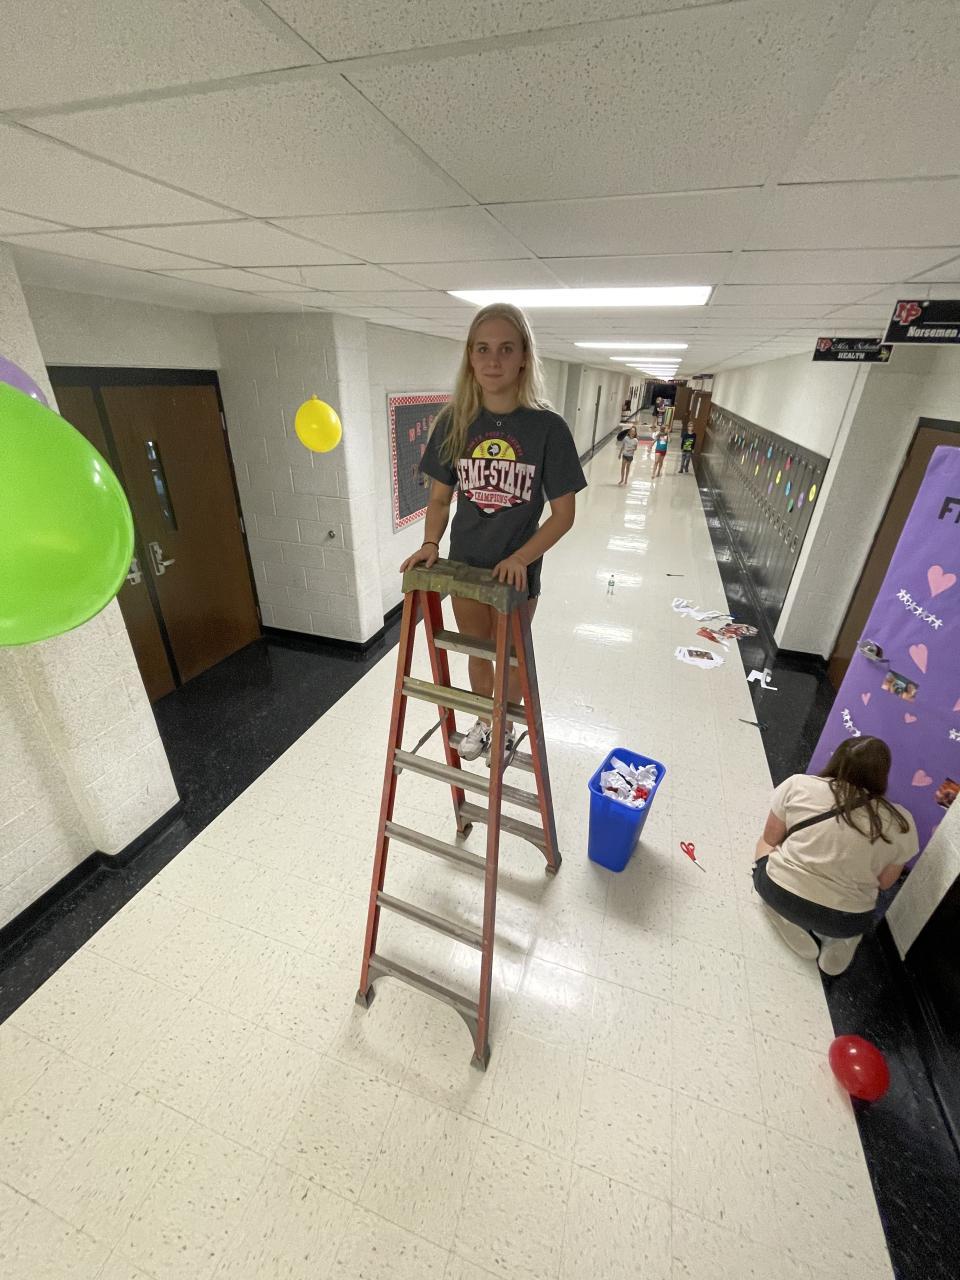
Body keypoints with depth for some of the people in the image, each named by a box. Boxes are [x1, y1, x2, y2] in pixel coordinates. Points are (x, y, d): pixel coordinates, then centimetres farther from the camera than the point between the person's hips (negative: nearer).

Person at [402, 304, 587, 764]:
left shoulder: (548, 427, -13)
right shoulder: (454, 421, -5)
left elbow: (563, 513, -11)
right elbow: (440, 496, 3)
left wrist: (520, 558, -23)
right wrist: (430, 544, -14)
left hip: (517, 570, -2)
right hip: (464, 565, 3)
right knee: (476, 651, 20)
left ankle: (506, 726, 44)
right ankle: (484, 720, 47)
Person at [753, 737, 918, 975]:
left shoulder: (798, 784, -9)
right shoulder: (901, 824, -6)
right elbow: (884, 882, 6)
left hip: (780, 893, -2)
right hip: (845, 921, 3)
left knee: (766, 847, 29)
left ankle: (792, 922, 12)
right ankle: (840, 938, 10)